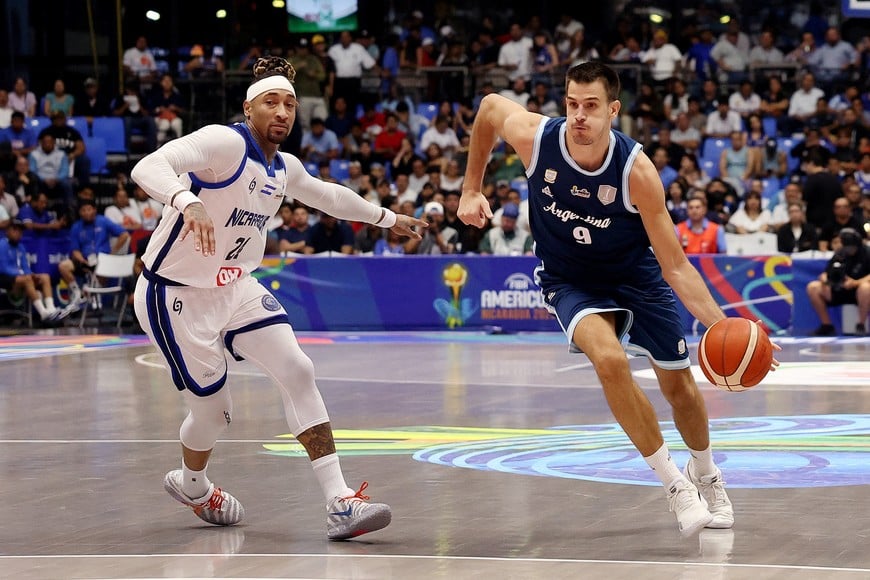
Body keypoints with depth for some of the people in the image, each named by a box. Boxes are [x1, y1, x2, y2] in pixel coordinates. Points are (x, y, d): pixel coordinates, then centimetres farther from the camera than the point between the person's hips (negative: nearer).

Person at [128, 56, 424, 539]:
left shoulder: (284, 169, 5)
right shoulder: (224, 142, -21)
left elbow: (328, 196, 28)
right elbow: (147, 167, -37)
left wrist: (387, 217, 38)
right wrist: (187, 201, -57)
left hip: (237, 287, 7)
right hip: (176, 296, -7)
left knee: (299, 374, -9)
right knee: (214, 411, 1)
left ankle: (340, 504, -12)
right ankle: (190, 483, 37)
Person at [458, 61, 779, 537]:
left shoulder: (637, 171, -30)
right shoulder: (534, 137, -26)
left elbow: (675, 267, -26)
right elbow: (489, 106, -1)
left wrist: (722, 325, -39)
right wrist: (471, 189, 1)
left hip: (635, 274, 0)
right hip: (570, 280, 0)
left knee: (678, 384, 11)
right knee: (609, 359, -29)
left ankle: (705, 474, 44)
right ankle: (674, 485, -16)